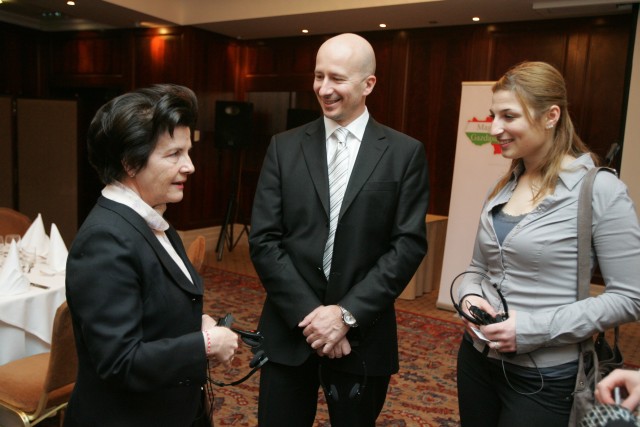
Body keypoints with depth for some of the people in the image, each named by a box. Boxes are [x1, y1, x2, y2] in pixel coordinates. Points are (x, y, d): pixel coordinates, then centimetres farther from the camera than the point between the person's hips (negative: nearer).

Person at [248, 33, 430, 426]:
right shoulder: (285, 147, 1)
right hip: (291, 328, 1)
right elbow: (264, 240, -4)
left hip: (363, 334, 0)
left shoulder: (405, 153, -2)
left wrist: (348, 313, -14)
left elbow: (409, 244, -7)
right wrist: (309, 314, -13)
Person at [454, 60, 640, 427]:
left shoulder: (601, 190, -13)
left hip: (544, 378, -5)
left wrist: (535, 328, -20)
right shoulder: (502, 188, 4)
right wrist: (470, 296, -9)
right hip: (478, 356, 6)